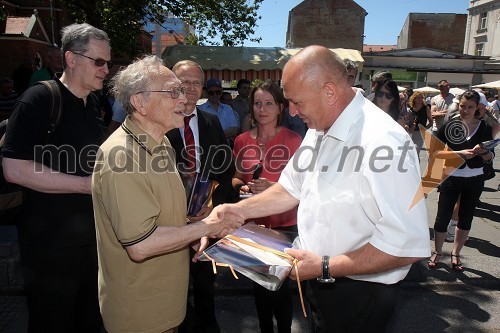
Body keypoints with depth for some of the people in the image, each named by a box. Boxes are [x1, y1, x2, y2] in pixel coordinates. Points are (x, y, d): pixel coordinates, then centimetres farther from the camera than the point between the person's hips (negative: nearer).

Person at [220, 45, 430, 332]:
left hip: (359, 295, -7)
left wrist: (325, 267, -24)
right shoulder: (319, 129, 0)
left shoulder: (382, 142, -29)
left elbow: (407, 245, -28)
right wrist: (241, 210, -2)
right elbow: (292, 189, 9)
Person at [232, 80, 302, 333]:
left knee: (280, 284, 4)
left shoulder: (293, 141, -9)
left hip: (283, 224, -4)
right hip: (251, 223, 4)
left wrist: (272, 187, -24)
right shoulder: (242, 141, 2)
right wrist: (241, 186, -8)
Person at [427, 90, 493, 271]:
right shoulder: (449, 125, -7)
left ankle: (455, 254, 29)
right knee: (443, 217, 0)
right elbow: (435, 151, -14)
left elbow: (490, 157, 2)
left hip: (474, 179, 3)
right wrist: (460, 153, -25)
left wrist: (483, 152, -20)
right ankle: (437, 252, 20)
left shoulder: (484, 127, 0)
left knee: (465, 218, 13)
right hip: (451, 177, -3)